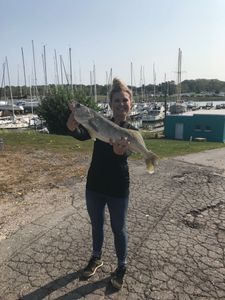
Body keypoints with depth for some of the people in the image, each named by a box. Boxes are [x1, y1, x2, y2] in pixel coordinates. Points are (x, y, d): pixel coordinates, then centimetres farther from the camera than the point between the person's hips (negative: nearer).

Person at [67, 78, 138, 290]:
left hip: (118, 189, -3)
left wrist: (120, 149, -51)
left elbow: (125, 152, -28)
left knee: (118, 228, 14)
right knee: (96, 225, 21)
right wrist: (75, 114, -40)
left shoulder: (132, 132, -8)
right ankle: (96, 258, 46)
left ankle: (122, 266, 38)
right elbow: (78, 133, -21)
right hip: (94, 185, 3)